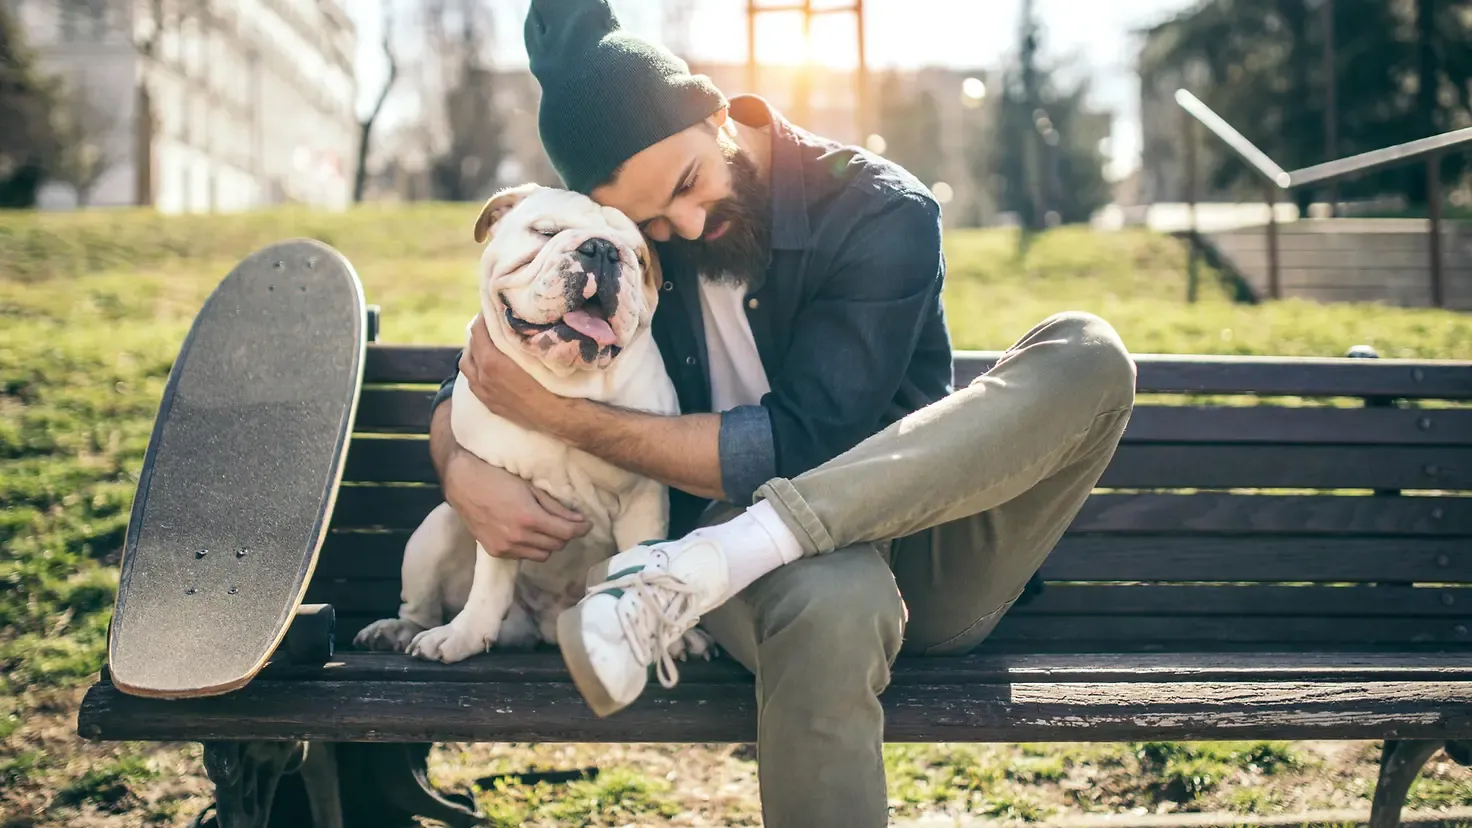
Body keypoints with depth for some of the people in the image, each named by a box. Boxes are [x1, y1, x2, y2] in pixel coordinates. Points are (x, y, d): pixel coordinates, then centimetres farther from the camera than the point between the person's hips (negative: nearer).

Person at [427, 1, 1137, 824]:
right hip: (781, 574, -1)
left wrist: (563, 415, -16)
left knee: (1087, 356, -29)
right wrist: (463, 469, -12)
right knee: (833, 601, -41)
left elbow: (796, 448, -16)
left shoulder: (883, 214, -9)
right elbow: (474, 381, 13)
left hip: (921, 552, 1)